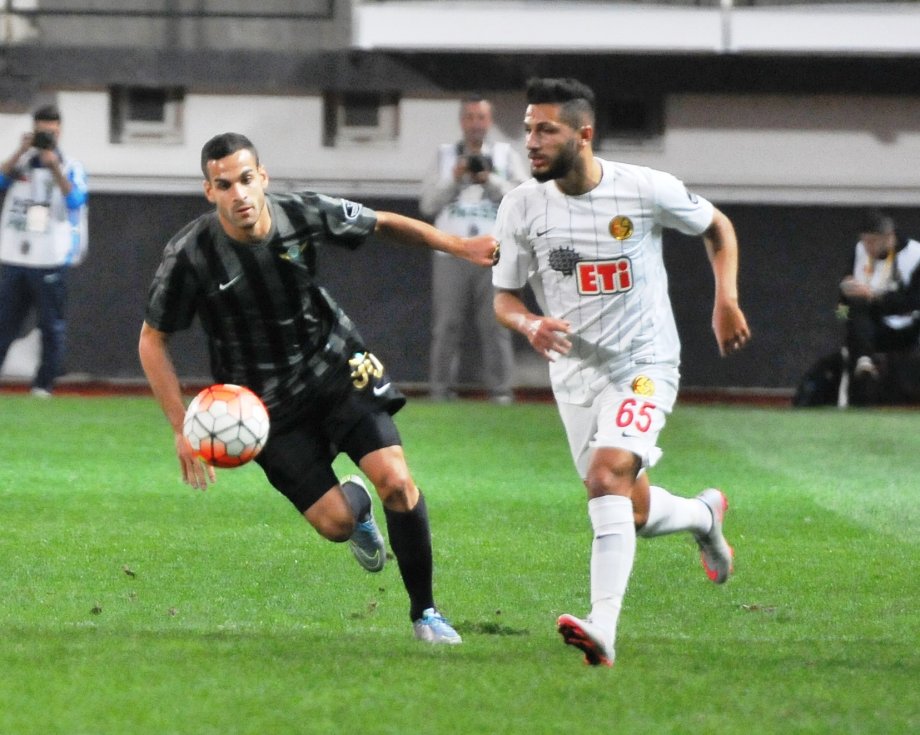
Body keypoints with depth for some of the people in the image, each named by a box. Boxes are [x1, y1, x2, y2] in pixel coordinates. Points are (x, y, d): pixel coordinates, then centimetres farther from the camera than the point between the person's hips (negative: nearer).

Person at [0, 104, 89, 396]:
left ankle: (44, 383, 4)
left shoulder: (71, 167, 5)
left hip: (50, 261, -3)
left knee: (52, 326, -2)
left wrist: (54, 167, -21)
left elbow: (75, 199, -12)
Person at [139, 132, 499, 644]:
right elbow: (153, 341, -8)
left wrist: (460, 246, 0)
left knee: (398, 483, -16)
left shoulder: (304, 214, -14)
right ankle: (356, 504, 32)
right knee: (335, 524, -9)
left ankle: (425, 612, 3)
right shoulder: (189, 256, -19)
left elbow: (385, 224, 5)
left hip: (338, 367, 1)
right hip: (268, 403, -1)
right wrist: (183, 428, -14)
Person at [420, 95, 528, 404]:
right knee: (446, 325, -2)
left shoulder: (506, 155, 13)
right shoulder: (444, 155, 15)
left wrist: (491, 180, -9)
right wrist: (454, 179, -6)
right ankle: (441, 389, 1)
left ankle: (501, 390, -2)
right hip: (451, 254, 1)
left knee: (496, 325, -4)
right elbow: (428, 204, 7)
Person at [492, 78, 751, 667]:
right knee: (634, 514, 11)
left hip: (644, 364, -4)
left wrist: (726, 300, -6)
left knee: (607, 475, -27)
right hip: (575, 370, 4)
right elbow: (505, 297, 2)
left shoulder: (647, 190, -13)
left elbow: (717, 227, 6)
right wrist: (530, 324, -21)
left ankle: (603, 628, -34)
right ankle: (706, 514, 47)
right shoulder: (521, 208, -6)